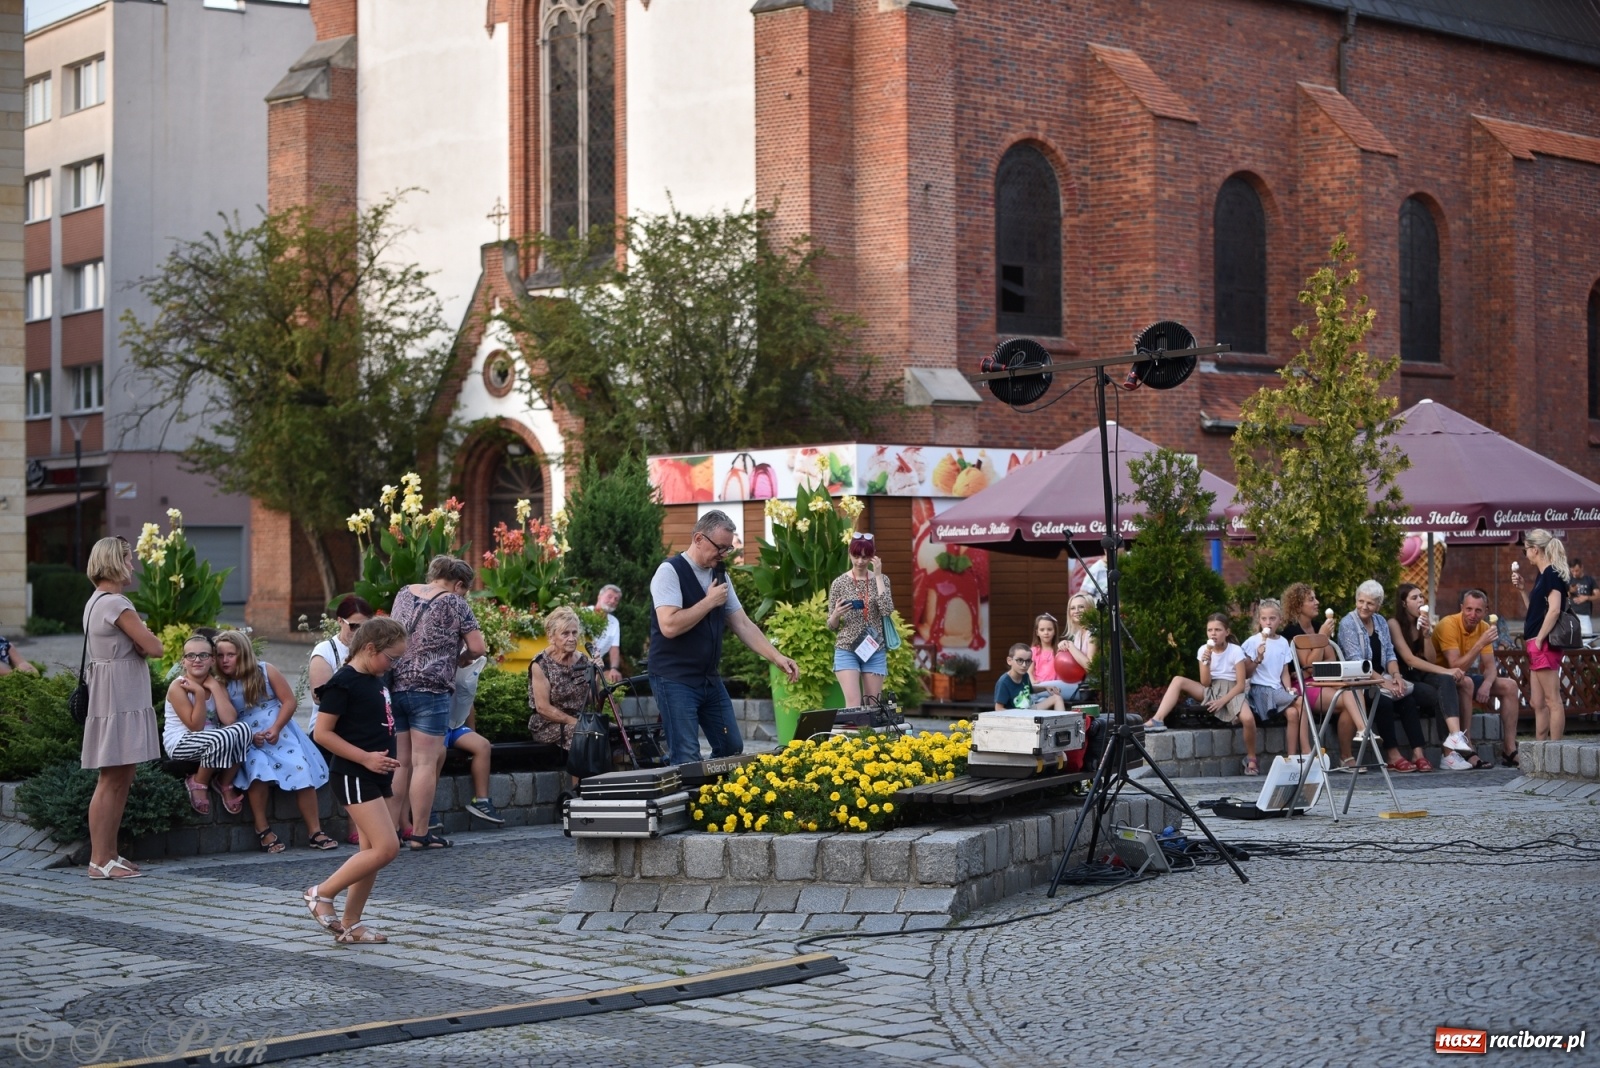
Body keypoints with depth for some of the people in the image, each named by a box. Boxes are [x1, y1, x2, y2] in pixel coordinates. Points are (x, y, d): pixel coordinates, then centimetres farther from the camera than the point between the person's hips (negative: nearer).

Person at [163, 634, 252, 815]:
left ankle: (225, 784, -5)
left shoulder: (217, 684, 4)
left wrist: (214, 687, -14)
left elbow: (229, 720, -13)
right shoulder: (178, 687, -12)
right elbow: (196, 726, -17)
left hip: (213, 741, 6)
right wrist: (199, 693, -24)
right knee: (221, 738, -35)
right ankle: (198, 784, -7)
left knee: (242, 729, -25)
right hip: (180, 743, -5)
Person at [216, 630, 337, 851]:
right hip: (247, 740, -1)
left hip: (281, 732, 1)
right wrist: (248, 736, -20)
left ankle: (315, 832, -13)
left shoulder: (265, 671, -2)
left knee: (302, 771, -19)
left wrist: (276, 728, -16)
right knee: (258, 769, -32)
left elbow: (289, 700, -3)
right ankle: (263, 830, -20)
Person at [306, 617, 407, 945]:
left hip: (376, 776, 9)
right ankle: (322, 894, -3)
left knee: (372, 852, 8)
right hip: (354, 777, -9)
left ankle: (350, 924, 14)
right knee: (386, 848, -15)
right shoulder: (343, 683, -14)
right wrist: (366, 758, -20)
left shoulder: (377, 681, 13)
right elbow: (322, 733, -17)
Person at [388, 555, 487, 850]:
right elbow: (478, 647, -3)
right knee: (425, 763, -3)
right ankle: (420, 834, -2)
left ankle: (392, 829, 11)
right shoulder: (455, 603, -3)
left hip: (395, 685, 6)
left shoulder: (404, 594, 13)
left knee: (400, 763, 10)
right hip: (430, 690, -6)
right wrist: (459, 659, 15)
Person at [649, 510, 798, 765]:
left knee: (732, 749, 10)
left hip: (710, 679, 8)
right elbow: (669, 626, -25)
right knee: (687, 760, -9)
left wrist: (776, 657, -2)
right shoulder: (670, 572, -13)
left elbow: (743, 625, 10)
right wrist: (709, 601, -15)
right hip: (675, 681, -8)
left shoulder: (720, 576, 10)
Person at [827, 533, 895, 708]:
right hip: (847, 650, -2)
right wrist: (836, 614, -18)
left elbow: (887, 610, -13)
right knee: (853, 704, -15)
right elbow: (831, 626, 5)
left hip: (875, 650, 2)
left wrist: (878, 575, -9)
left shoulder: (881, 579, 5)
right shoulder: (839, 583, 1)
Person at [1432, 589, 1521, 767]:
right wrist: (1481, 644, -36)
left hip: (1464, 677, 8)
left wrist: (1486, 684, -24)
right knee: (1466, 683, -38)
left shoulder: (1484, 628, 0)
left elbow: (1490, 666, -2)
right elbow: (1456, 667, -31)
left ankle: (1509, 750, -5)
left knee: (1510, 686, -3)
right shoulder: (1449, 625, -23)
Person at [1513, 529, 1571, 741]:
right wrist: (1522, 589, 12)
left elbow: (1554, 610, -20)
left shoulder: (1552, 574, -11)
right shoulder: (1543, 575, 17)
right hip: (1537, 646, 11)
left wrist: (1539, 640, -20)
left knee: (1552, 700, -9)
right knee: (1538, 703, 12)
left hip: (1545, 644, -11)